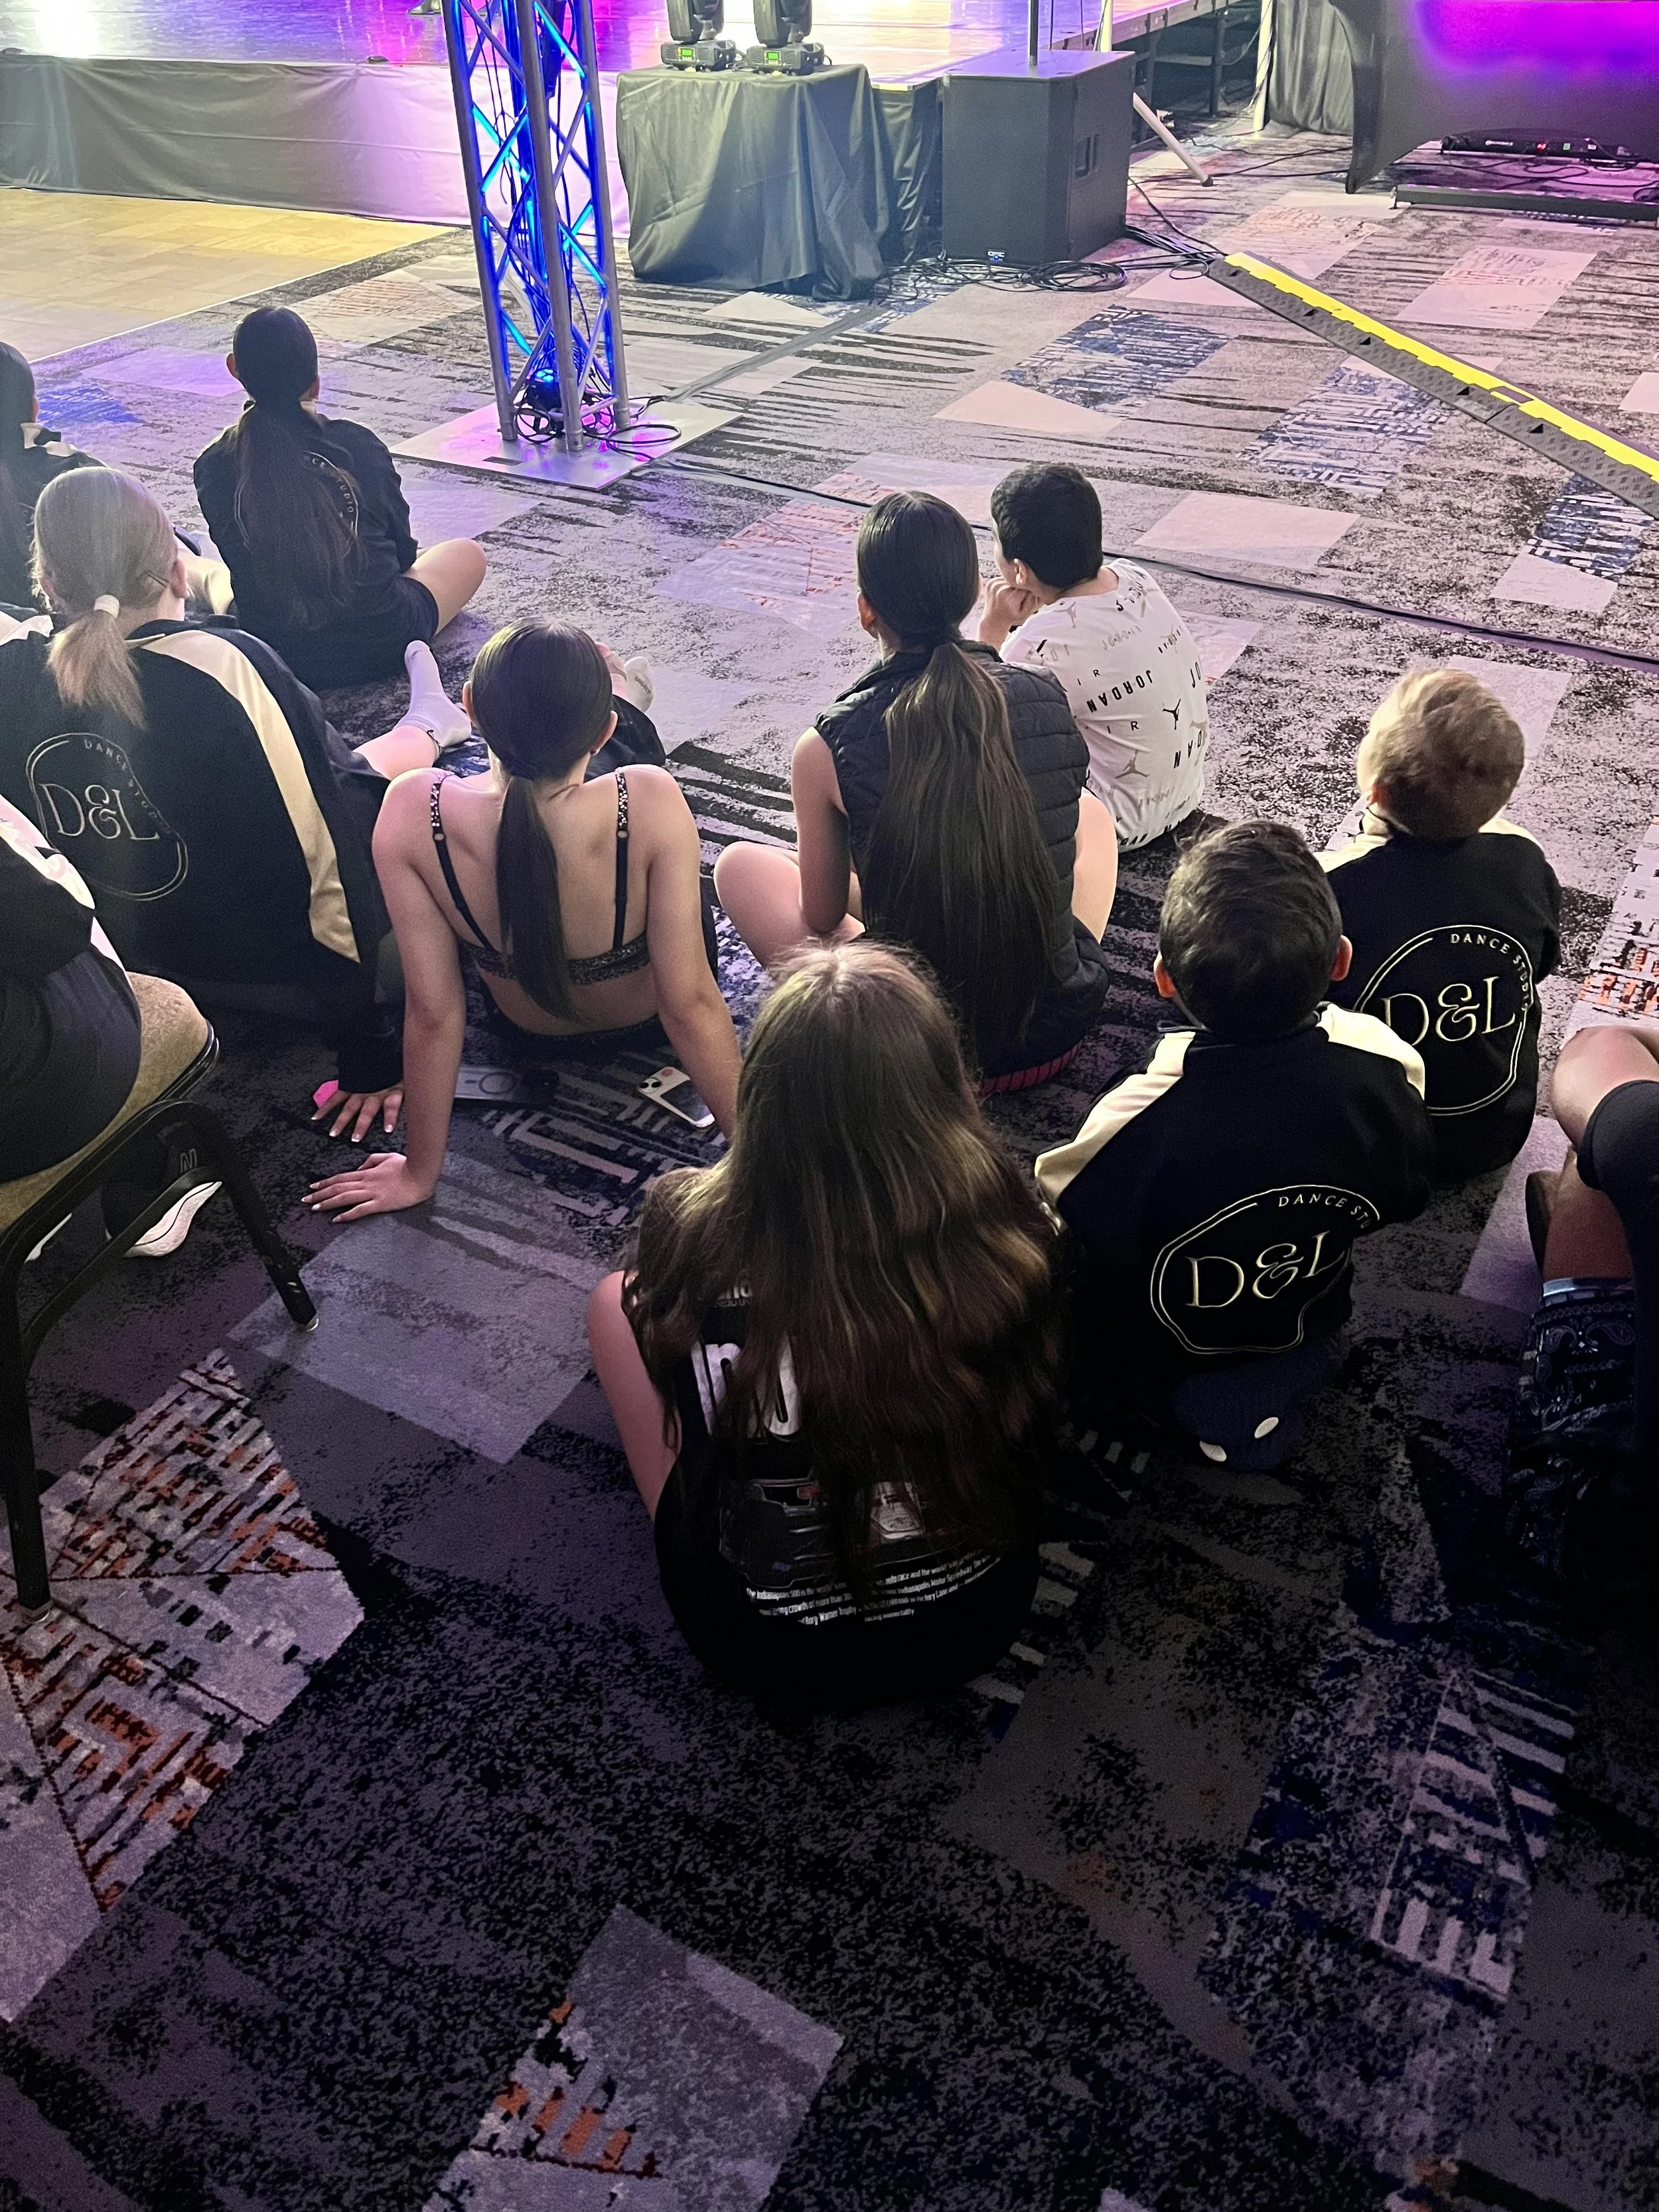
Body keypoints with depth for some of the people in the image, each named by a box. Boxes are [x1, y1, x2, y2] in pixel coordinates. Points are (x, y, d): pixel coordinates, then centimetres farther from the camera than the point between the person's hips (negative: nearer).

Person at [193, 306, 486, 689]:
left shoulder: (213, 468, -11)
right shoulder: (357, 445, -16)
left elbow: (237, 559, 3)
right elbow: (402, 550, -1)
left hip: (275, 654, -1)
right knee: (467, 555, 26)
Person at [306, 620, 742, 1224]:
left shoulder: (412, 815, -36)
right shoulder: (649, 802, -41)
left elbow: (433, 1013, -27)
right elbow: (690, 1004, -34)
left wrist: (420, 1172, -12)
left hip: (531, 1035, 1)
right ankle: (611, 689, 57)